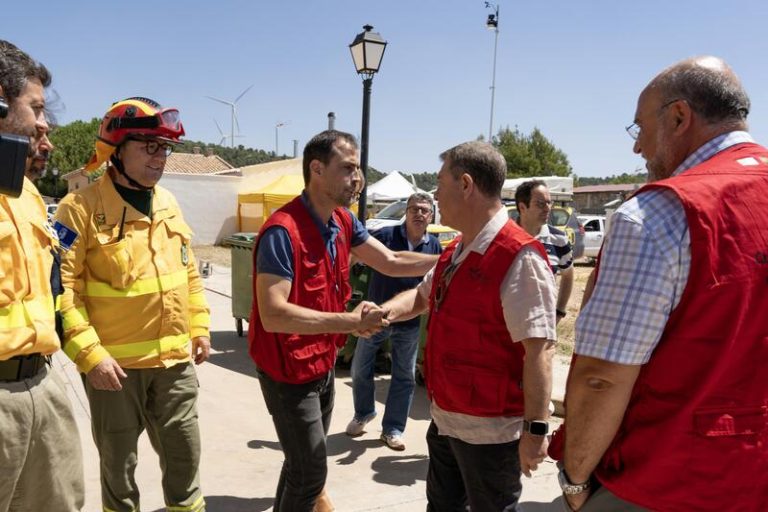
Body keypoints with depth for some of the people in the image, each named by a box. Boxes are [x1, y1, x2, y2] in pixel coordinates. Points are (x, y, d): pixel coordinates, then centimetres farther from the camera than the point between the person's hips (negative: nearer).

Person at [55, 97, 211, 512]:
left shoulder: (168, 203, 7)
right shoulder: (81, 207, -12)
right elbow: (61, 287, -14)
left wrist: (199, 328, 11)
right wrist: (89, 353, -18)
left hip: (175, 359, 5)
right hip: (115, 364, -4)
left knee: (184, 454, 17)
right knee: (118, 462, 16)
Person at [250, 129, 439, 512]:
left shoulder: (344, 222, -1)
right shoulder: (282, 231, -28)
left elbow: (390, 262, 4)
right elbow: (273, 315, -33)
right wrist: (351, 321, -36)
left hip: (324, 362, 8)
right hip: (290, 370, -8)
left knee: (307, 455, 27)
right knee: (311, 468, 3)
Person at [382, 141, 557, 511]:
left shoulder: (519, 258, -23)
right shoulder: (454, 252, 6)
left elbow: (538, 348, -25)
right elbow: (422, 295, 21)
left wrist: (535, 429, -24)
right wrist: (386, 310, 2)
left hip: (489, 429, -8)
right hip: (444, 418, 9)